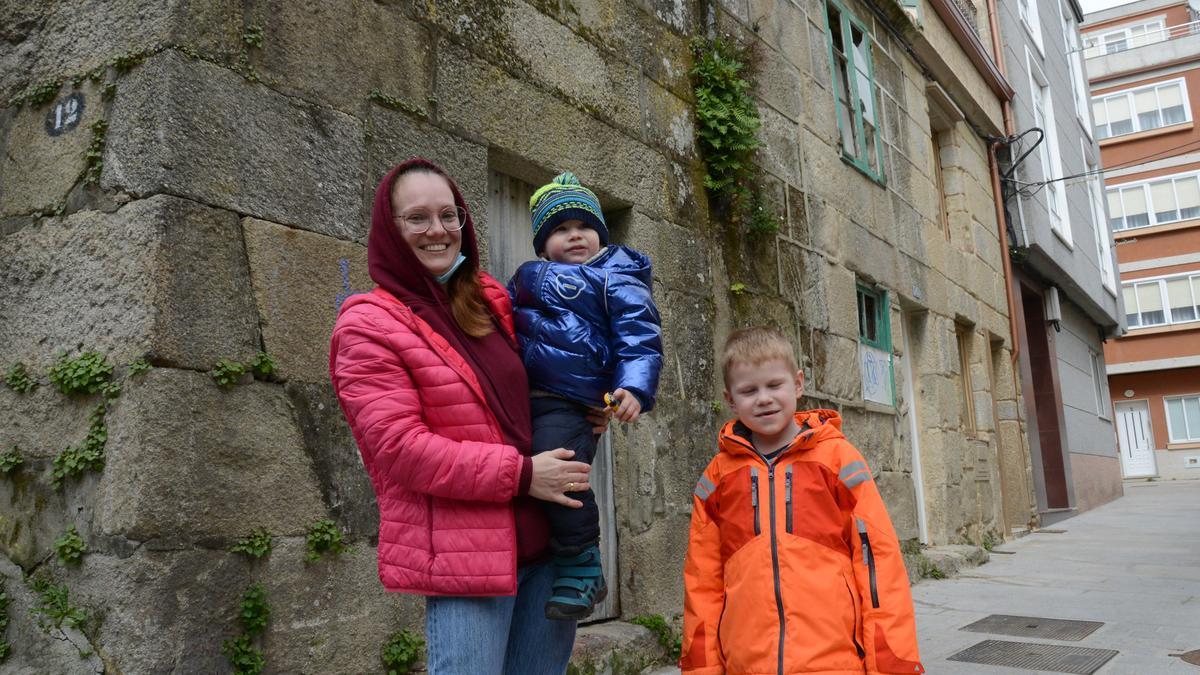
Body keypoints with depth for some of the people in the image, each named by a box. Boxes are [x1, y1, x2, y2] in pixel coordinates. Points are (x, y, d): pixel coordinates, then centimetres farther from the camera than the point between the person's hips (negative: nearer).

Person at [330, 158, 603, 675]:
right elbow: (398, 447, -16)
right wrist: (521, 473, -17)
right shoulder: (368, 326, -7)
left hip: (544, 540, 7)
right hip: (462, 555, -6)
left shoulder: (492, 302, 11)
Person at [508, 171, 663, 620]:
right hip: (521, 396, 8)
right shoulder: (529, 277, 23)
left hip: (569, 403, -7)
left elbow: (639, 336, -4)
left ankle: (583, 568, -8)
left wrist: (634, 387, -18)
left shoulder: (614, 277, 5)